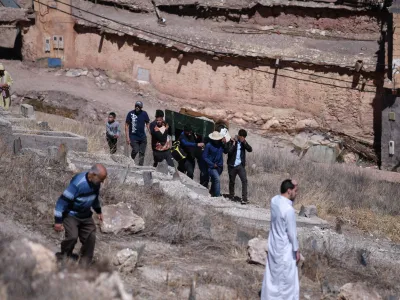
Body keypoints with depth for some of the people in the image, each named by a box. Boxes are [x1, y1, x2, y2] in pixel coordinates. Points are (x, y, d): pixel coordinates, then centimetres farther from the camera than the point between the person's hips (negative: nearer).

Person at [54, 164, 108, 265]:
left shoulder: (95, 183, -7)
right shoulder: (77, 184, -31)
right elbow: (63, 200, -27)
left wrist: (98, 211, 27)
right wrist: (58, 221, -25)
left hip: (86, 215, 7)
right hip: (71, 215, -7)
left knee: (90, 237, 0)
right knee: (72, 237, -22)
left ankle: (85, 263, 13)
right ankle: (65, 257, 5)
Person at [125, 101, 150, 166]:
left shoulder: (144, 114, 1)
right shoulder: (131, 113, -6)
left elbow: (147, 124, 9)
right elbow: (127, 126, -2)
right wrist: (127, 137, -8)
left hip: (142, 137, 3)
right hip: (133, 137, -3)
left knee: (142, 153, 3)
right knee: (135, 150, -15)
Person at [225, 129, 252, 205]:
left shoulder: (243, 143, 6)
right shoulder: (231, 142, -6)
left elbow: (250, 149, -5)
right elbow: (229, 151, -18)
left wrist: (245, 142, -15)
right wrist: (234, 144, -21)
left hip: (240, 165, 2)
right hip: (232, 165, -2)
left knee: (244, 180, -13)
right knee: (232, 182, 10)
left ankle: (244, 198, -15)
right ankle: (231, 197, 27)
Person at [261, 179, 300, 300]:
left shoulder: (274, 200, -5)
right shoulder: (289, 210, -28)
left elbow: (288, 202, 16)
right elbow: (292, 233, -21)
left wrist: (292, 185, -1)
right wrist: (296, 250, -8)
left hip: (273, 245, 8)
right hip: (284, 249, -8)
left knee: (272, 275, 19)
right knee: (287, 279, 7)